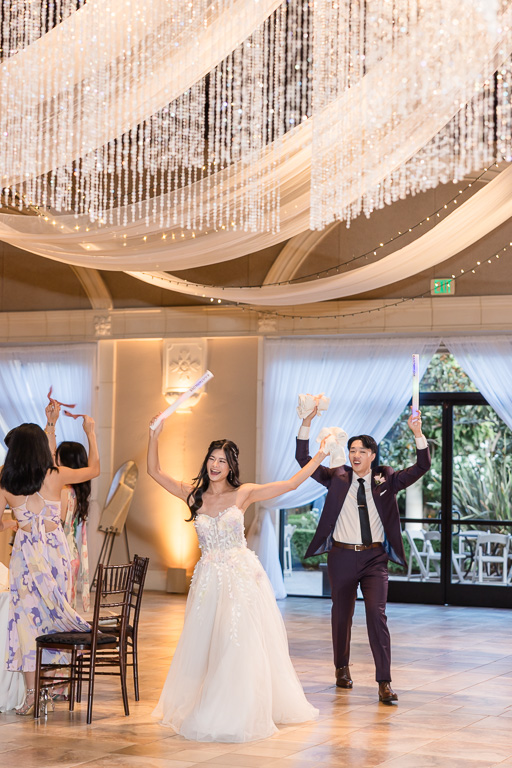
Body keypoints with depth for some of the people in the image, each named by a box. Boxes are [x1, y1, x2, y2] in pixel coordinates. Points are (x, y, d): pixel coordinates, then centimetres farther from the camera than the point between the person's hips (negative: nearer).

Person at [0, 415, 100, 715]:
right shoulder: (55, 476, -5)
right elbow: (95, 469, 10)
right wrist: (91, 433, 21)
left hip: (25, 552, 0)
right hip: (55, 549, 0)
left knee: (27, 616, 4)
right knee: (56, 613, 12)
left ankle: (32, 691, 2)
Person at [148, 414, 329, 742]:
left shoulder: (243, 494, 0)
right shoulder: (193, 494, 5)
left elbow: (291, 483, 0)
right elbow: (155, 472, 5)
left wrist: (320, 455, -3)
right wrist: (154, 438, -5)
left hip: (242, 576, -2)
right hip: (209, 577, 2)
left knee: (241, 645, -2)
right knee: (203, 645, 5)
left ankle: (239, 713, 9)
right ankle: (199, 709, 19)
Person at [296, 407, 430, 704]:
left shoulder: (386, 479, 5)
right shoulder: (337, 477, 5)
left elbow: (422, 467, -3)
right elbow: (303, 459, -1)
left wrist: (418, 433, -18)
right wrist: (307, 423, -13)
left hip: (375, 557, -1)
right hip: (342, 555, 1)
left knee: (377, 615, -12)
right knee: (342, 615, 13)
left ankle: (385, 682, -9)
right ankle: (342, 667, 35)